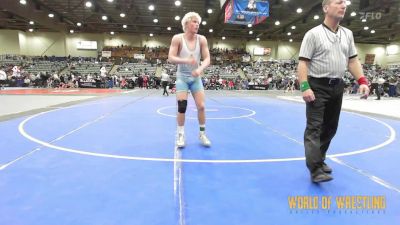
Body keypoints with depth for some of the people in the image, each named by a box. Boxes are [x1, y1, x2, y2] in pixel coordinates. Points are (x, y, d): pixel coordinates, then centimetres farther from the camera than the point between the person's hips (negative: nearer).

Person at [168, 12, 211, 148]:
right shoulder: (177, 38, -10)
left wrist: (200, 68, -29)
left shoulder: (201, 39, -4)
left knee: (201, 106, -3)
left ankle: (202, 134, 15)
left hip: (196, 78, 2)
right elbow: (170, 58, -16)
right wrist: (186, 60, -33)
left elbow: (207, 59, -8)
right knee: (182, 106, -6)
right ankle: (180, 135, 11)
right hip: (182, 77, -2)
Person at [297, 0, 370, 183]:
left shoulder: (348, 34, 13)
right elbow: (302, 63, -11)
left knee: (330, 127, 11)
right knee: (314, 127, -10)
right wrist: (305, 87, -22)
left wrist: (362, 81, 3)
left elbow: (352, 61, 15)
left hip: (337, 87, 7)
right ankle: (316, 169, -9)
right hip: (317, 86, -7)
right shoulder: (313, 34, -6)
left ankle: (320, 159, 27)